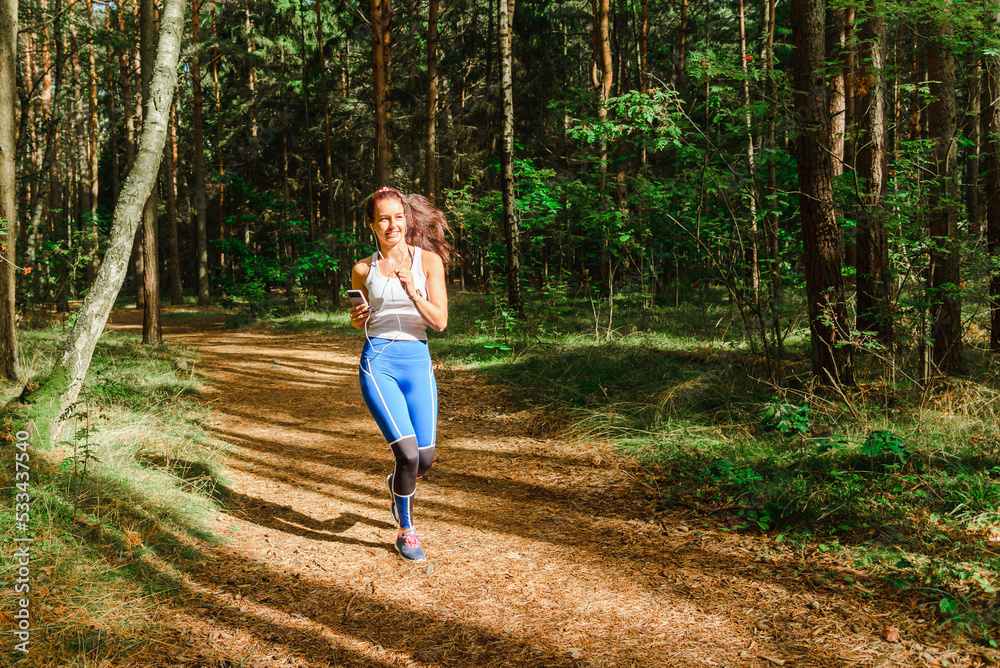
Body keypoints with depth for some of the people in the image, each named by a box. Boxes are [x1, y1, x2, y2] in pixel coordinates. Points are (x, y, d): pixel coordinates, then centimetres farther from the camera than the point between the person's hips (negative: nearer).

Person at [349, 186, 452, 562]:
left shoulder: (428, 260, 3)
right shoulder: (363, 269, 6)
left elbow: (440, 321, -4)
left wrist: (411, 289, -17)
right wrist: (357, 319, -3)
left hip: (417, 362, 1)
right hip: (378, 362, -1)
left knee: (425, 459, 2)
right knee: (408, 453, -14)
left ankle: (397, 486, 40)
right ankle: (406, 532, 10)